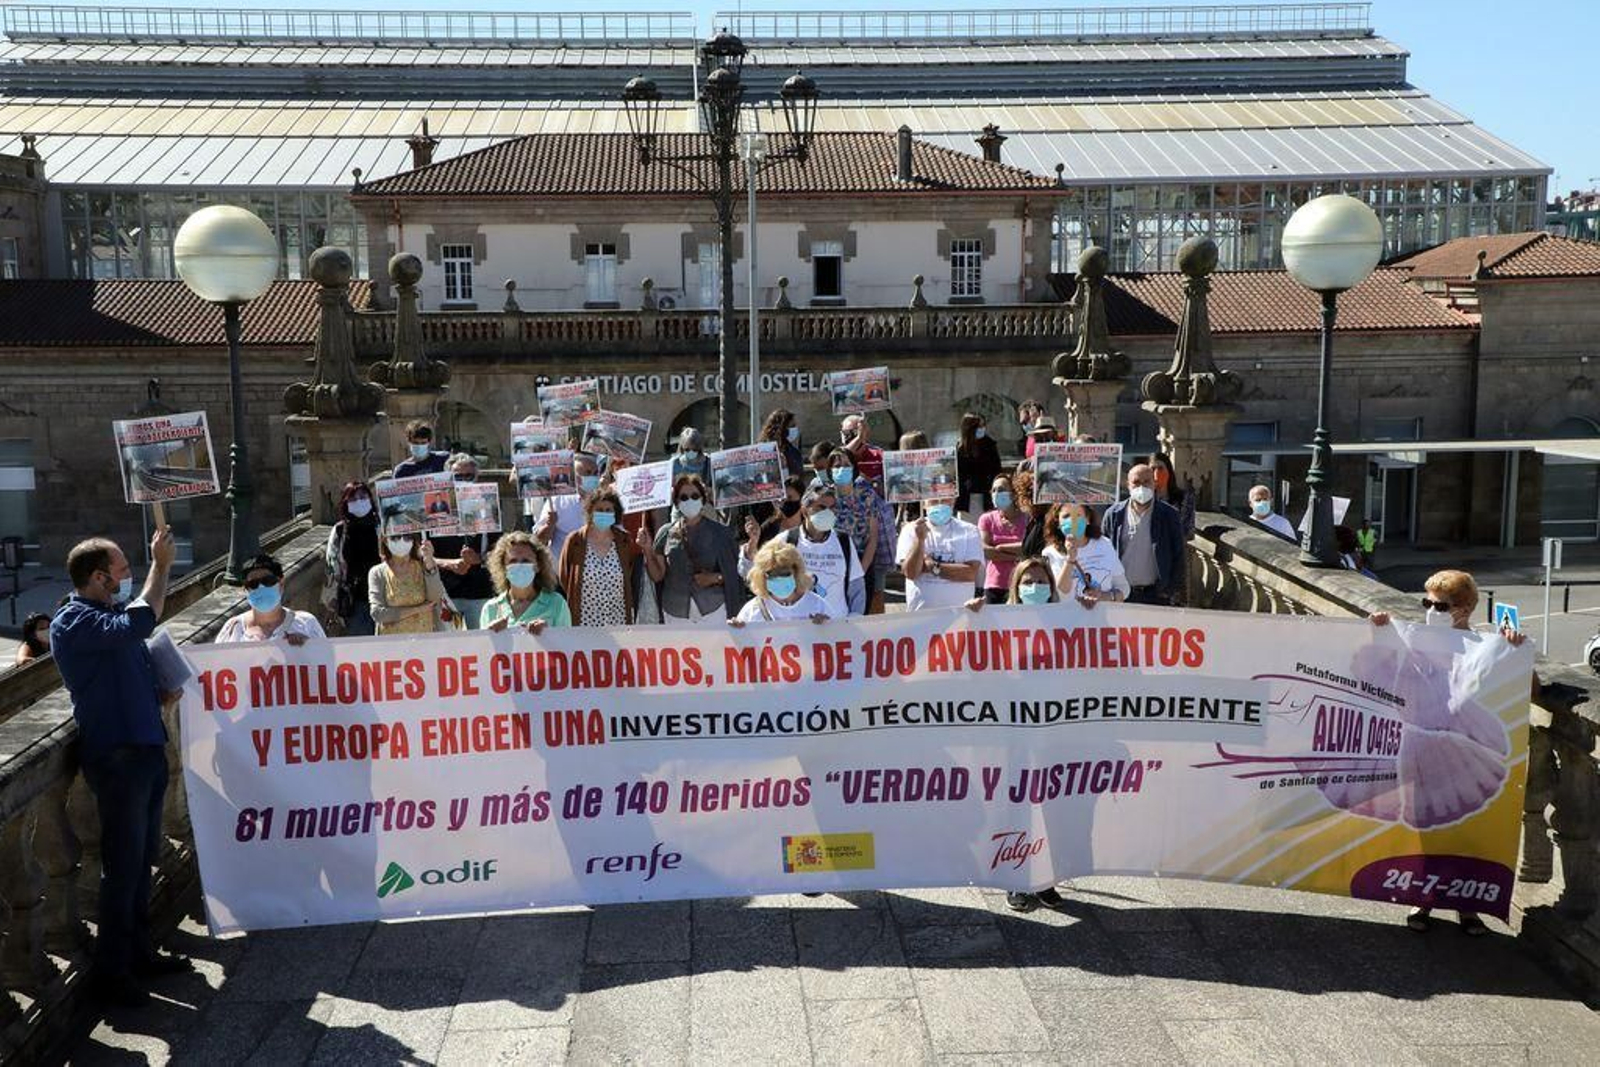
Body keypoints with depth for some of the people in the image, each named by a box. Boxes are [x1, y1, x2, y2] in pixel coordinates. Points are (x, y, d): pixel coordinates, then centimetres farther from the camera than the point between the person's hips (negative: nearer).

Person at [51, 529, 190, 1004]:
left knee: (141, 859, 16)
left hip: (144, 748, 9)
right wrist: (160, 565, -23)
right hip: (115, 756, -9)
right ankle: (111, 970, 9)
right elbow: (139, 624, -32)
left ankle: (139, 951, 28)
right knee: (122, 866, -2)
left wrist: (164, 693, 10)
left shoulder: (110, 616, 14)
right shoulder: (73, 623, -14)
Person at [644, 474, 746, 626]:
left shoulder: (719, 532, 0)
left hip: (712, 612, -1)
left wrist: (715, 578, -14)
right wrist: (648, 550, -6)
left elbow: (733, 572, 3)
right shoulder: (666, 533, 4)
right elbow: (657, 576, 6)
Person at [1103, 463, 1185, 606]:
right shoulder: (1114, 514, 2)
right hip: (1122, 594, 2)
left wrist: (1172, 590, -3)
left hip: (1156, 595, -1)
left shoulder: (1169, 515, -2)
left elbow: (1178, 557, 1)